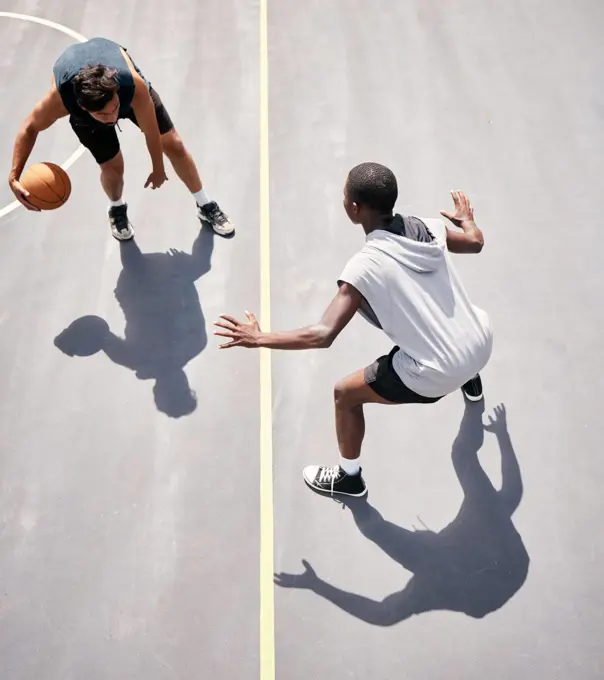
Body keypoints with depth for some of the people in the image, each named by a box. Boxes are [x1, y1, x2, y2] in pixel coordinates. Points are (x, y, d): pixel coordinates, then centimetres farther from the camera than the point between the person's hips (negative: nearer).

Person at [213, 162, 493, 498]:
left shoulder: (365, 266, -21)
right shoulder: (429, 227, -4)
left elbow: (323, 335, -28)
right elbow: (475, 242, 17)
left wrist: (258, 338, -17)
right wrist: (466, 218, 40)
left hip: (436, 374, -7)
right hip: (482, 342, 7)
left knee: (345, 394, 13)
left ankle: (349, 477, 34)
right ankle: (469, 380, 70)